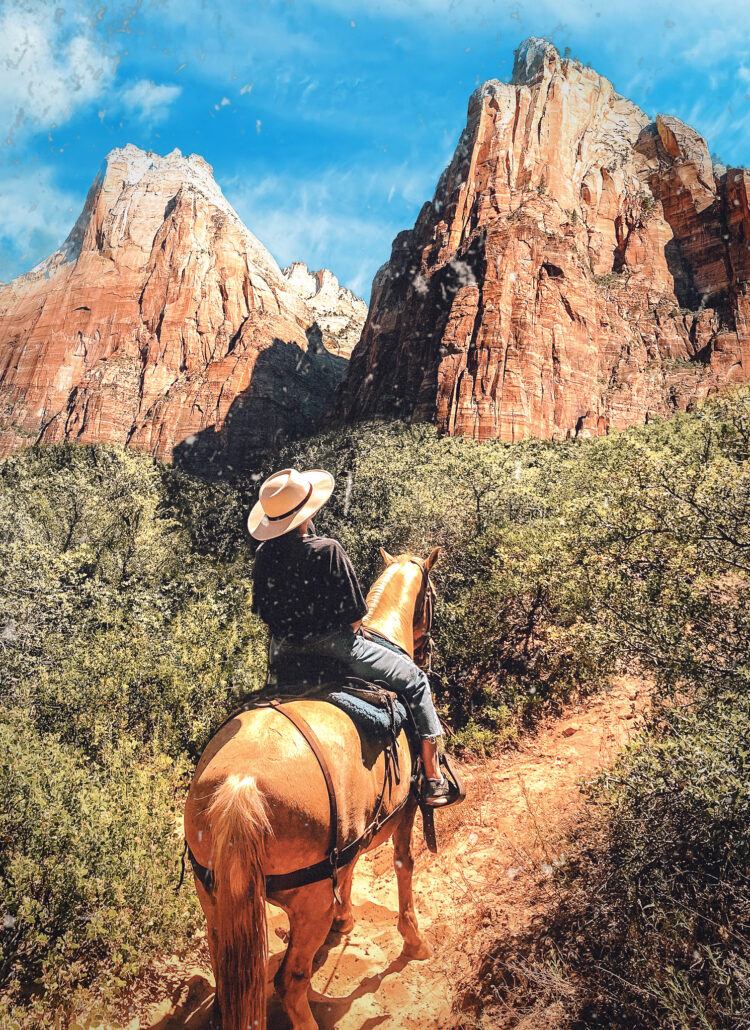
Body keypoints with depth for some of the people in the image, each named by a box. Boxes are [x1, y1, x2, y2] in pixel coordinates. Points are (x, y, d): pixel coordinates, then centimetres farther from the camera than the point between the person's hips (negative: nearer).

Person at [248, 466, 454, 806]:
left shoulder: (263, 553, -2)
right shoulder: (327, 550, -21)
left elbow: (263, 610, 8)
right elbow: (354, 617, -17)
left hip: (287, 652, 7)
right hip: (334, 647, -7)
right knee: (415, 680, 11)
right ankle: (433, 778, 14)